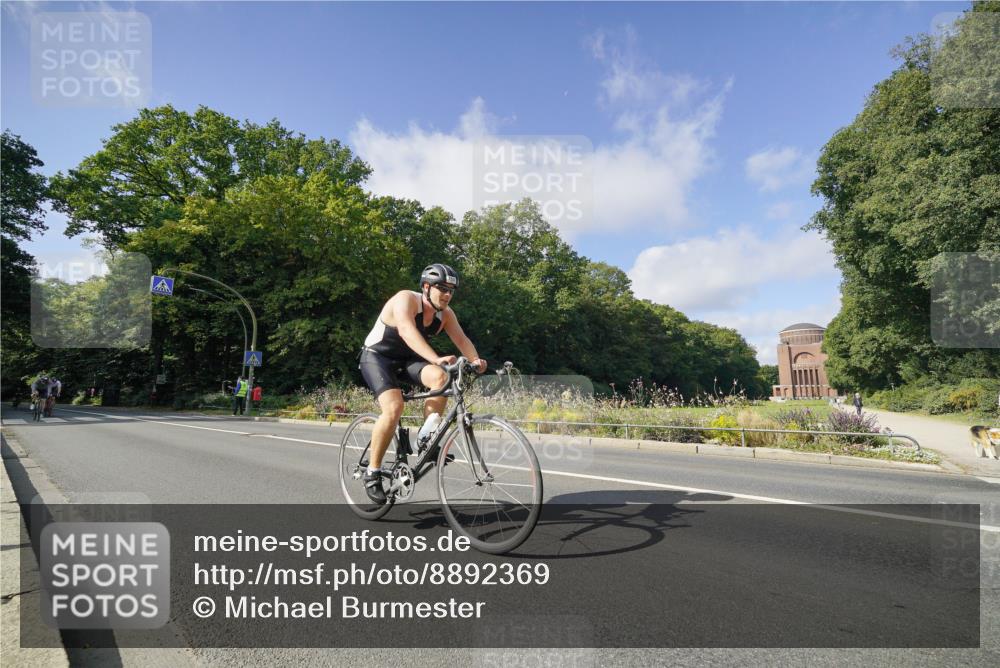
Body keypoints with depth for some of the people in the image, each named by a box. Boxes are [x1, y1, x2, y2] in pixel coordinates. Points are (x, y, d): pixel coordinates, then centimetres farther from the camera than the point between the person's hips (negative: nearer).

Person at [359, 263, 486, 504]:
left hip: (406, 359, 6)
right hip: (377, 357, -5)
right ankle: (373, 472, -11)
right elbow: (406, 331, -42)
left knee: (440, 377, -24)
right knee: (394, 406, -28)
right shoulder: (406, 299, -25)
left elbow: (462, 340, -15)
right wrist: (436, 358, -56)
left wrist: (475, 360, -37)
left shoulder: (445, 314, -6)